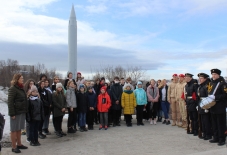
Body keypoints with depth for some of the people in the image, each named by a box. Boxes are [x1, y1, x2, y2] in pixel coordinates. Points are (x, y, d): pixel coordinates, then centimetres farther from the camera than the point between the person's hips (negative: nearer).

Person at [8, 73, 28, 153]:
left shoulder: (21, 88, 14)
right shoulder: (13, 89, -11)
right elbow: (10, 102, -15)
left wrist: (25, 110, 13)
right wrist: (12, 114, -18)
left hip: (22, 112, 8)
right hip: (16, 113, -7)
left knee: (19, 129, 14)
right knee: (14, 130, 1)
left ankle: (19, 144, 24)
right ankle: (14, 147, 8)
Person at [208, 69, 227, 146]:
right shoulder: (211, 83, 13)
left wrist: (215, 97, -21)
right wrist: (209, 97, 4)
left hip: (220, 108, -7)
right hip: (213, 107, 7)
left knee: (221, 124, 0)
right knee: (214, 124, 14)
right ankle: (216, 138, 25)